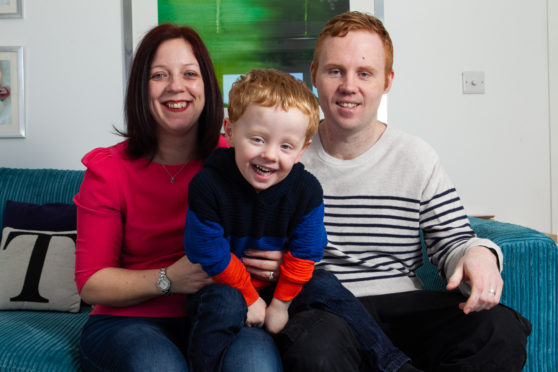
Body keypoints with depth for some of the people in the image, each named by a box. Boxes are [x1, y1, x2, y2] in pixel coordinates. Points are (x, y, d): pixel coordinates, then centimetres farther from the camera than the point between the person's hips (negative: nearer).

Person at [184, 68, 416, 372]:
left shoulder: (306, 190, -15)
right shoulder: (207, 187, -24)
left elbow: (304, 252, -5)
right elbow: (212, 256, -17)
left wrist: (280, 304, -5)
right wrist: (249, 299, -10)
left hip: (279, 289, 3)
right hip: (223, 287, -3)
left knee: (323, 286, -15)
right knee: (224, 303, -34)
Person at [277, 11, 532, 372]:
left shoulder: (417, 158, 7)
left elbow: (451, 240, 6)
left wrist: (479, 254, -17)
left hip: (402, 306, 3)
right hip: (319, 310, -2)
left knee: (500, 330, -25)